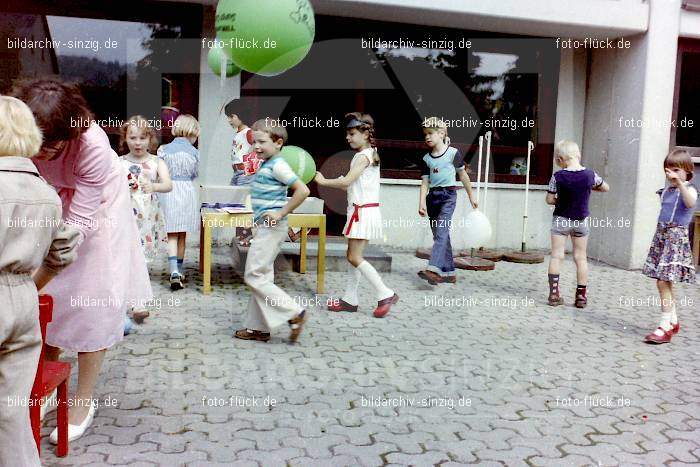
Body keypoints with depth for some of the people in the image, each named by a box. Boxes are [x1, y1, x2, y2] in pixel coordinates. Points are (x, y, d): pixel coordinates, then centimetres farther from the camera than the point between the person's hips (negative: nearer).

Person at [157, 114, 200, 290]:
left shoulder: (164, 149, -4)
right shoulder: (194, 152, -5)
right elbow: (195, 174, 4)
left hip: (169, 192, 0)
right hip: (187, 192, 0)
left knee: (172, 235, 1)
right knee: (182, 236, 12)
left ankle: (174, 272, -15)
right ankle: (179, 271, 23)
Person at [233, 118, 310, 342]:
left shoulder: (277, 166, -15)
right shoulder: (267, 165, 14)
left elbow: (302, 190, -24)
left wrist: (281, 213, -19)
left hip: (270, 228, -10)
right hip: (263, 227, 10)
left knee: (254, 276, -7)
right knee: (261, 277, 13)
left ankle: (294, 314, -3)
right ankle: (258, 327, 21)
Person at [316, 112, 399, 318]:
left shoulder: (363, 156, -13)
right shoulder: (367, 154, 16)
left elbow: (346, 181, -20)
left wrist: (323, 181, -8)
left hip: (364, 212, -10)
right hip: (362, 211, 10)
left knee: (354, 257, -8)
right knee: (354, 256, 12)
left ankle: (385, 295, -4)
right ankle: (350, 299, 18)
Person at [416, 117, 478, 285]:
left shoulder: (453, 153, -2)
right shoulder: (426, 159, 9)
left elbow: (463, 175, 7)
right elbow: (425, 182, 5)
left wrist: (471, 196, 13)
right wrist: (422, 203, -7)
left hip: (448, 195, -5)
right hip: (433, 196, 5)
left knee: (441, 232, -18)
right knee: (440, 235, 8)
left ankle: (434, 269, -28)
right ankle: (449, 272, 17)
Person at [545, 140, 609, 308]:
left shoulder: (558, 176, -14)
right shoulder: (590, 174, -7)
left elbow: (549, 200, -10)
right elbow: (605, 188, 10)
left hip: (561, 219, -2)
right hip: (581, 220, 2)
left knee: (556, 255, 4)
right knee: (581, 257, 10)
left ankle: (554, 293, 0)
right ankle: (581, 296, 14)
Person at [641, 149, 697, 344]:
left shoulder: (689, 189, -7)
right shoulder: (666, 191, 14)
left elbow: (690, 203, -31)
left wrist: (679, 182, -39)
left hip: (677, 238, -8)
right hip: (661, 237, 8)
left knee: (663, 282, -14)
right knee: (665, 282, 13)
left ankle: (665, 327, -10)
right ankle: (674, 322, 26)